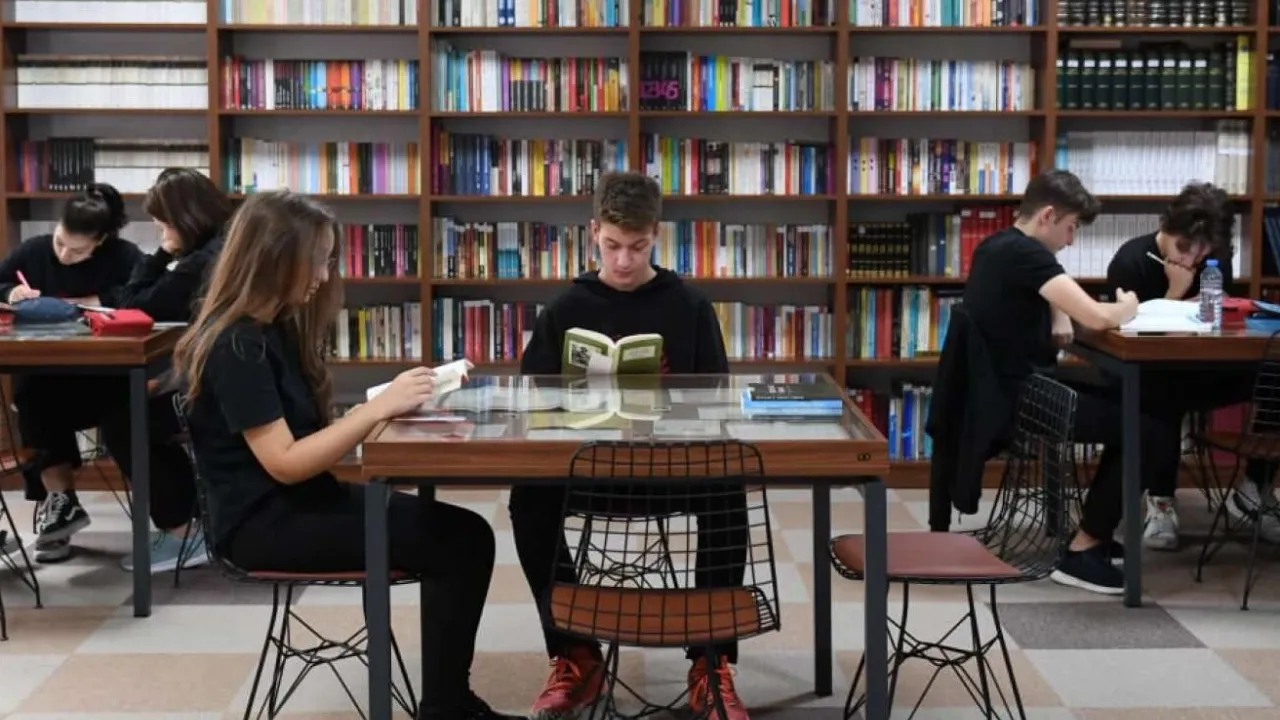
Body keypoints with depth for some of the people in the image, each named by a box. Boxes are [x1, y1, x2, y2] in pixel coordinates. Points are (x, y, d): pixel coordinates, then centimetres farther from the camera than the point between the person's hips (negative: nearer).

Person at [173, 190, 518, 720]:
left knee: (466, 533, -8)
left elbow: (312, 435, 9)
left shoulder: (277, 328, 13)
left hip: (305, 501, 9)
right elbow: (285, 463, -20)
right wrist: (378, 408, -21)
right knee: (455, 546, -17)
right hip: (263, 523, -9)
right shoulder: (235, 345, -17)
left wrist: (386, 406, -4)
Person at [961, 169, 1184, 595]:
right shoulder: (1024, 252, -18)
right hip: (1020, 397, -11)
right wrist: (1127, 307, -3)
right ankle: (1081, 552, -4)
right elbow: (1097, 317, -26)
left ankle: (1093, 531, 22)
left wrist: (1058, 316, 8)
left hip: (1007, 388, 11)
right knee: (1155, 432, -10)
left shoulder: (996, 247, 12)